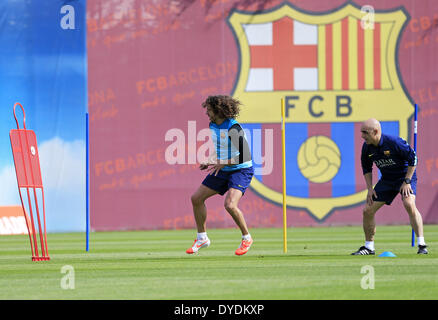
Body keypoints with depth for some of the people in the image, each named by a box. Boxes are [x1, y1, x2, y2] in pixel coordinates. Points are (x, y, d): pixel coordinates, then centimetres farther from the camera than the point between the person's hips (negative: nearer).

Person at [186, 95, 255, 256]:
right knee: (196, 198, 4)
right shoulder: (213, 125, 3)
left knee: (230, 205, -28)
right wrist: (211, 162, 5)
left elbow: (244, 156, -24)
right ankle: (202, 238, 19)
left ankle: (246, 238, -4)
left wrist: (223, 163, -26)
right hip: (222, 170, 9)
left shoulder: (233, 128, -24)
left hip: (241, 170, -9)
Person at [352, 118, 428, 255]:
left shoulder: (394, 142, -26)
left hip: (405, 176, -6)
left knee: (409, 204, -31)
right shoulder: (367, 147, -7)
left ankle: (422, 245, -25)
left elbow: (413, 158, -18)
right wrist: (370, 188, 1)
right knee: (368, 211, 0)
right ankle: (369, 247, 17)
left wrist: (407, 181, -19)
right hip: (387, 180, 6)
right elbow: (366, 168, 10)